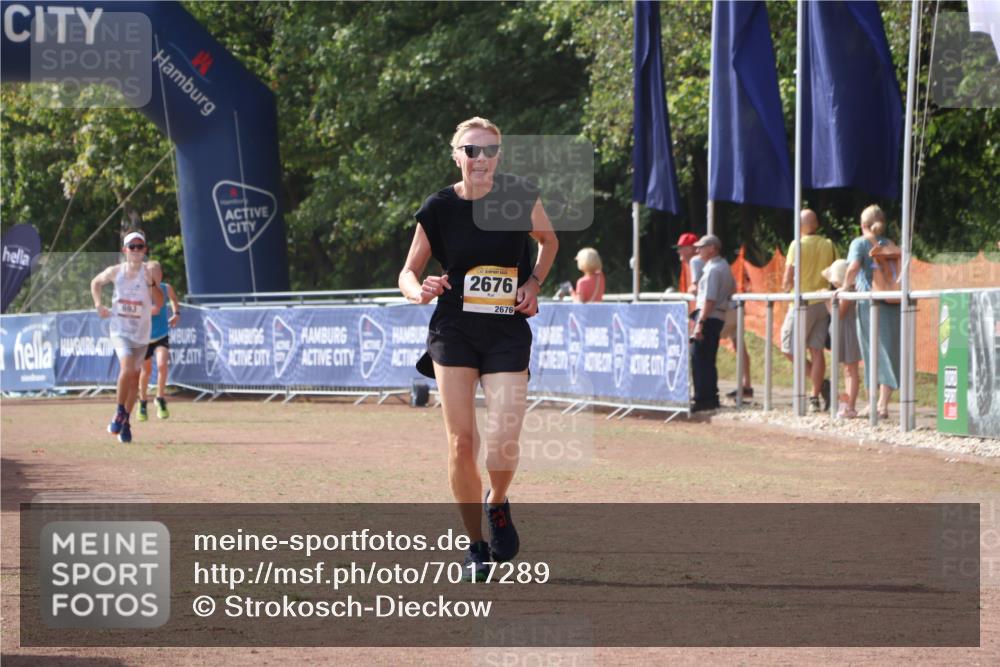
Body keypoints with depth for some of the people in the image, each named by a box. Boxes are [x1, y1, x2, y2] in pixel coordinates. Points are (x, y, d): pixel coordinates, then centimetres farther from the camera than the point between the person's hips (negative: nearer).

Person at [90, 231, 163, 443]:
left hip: (141, 332, 1)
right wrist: (98, 305, 5)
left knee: (134, 377, 7)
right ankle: (120, 412, -7)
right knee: (127, 368, -24)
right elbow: (96, 282, 18)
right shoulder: (115, 272, -2)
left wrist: (151, 283, -26)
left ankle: (125, 421, 21)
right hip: (120, 330, -1)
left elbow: (159, 303, -11)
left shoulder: (148, 274, -5)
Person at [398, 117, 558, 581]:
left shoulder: (521, 199, -2)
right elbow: (408, 272, 6)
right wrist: (419, 291, -17)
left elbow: (548, 239, 19)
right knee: (461, 442, -5)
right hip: (454, 333, 0)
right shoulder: (439, 208, -2)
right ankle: (476, 546, 9)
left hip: (508, 336, 0)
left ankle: (497, 504, 21)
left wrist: (534, 283, 3)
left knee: (503, 445, -13)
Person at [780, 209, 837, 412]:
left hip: (802, 302, -5)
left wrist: (786, 287, 9)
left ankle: (820, 383, -10)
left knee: (789, 347, 4)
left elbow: (788, 278, -11)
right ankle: (815, 397, 5)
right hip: (823, 303, 5)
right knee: (817, 350, 7)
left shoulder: (798, 245, -9)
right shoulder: (829, 245, 6)